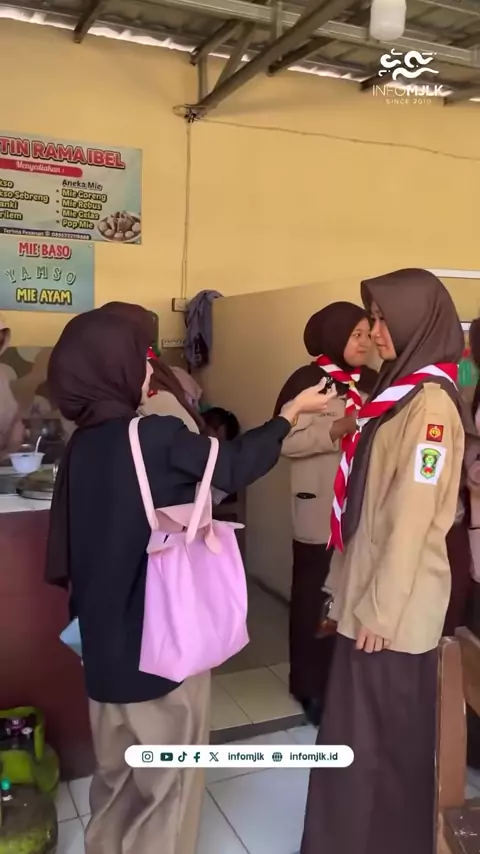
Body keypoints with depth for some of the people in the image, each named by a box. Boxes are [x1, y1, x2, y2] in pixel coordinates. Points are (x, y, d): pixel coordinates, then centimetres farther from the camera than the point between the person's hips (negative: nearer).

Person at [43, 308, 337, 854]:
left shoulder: (82, 445, 0)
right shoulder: (156, 435, -22)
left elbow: (65, 552, 5)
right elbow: (234, 466, -7)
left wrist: (92, 606, 18)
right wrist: (292, 411, 5)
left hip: (106, 633, 7)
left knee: (119, 766, 25)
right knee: (168, 773, 14)